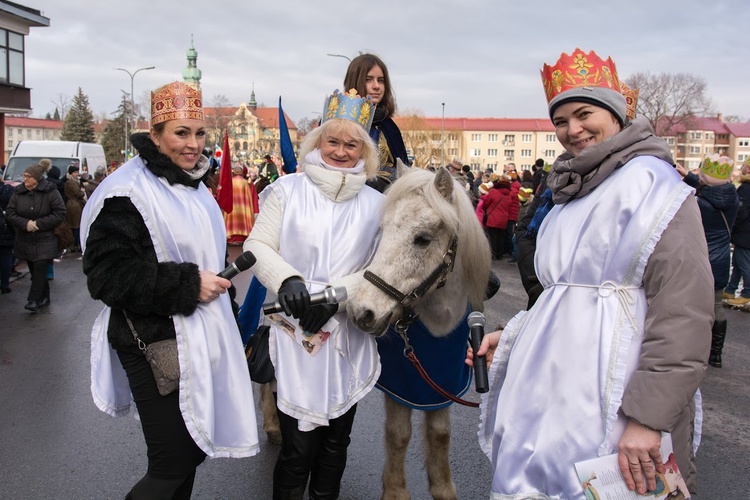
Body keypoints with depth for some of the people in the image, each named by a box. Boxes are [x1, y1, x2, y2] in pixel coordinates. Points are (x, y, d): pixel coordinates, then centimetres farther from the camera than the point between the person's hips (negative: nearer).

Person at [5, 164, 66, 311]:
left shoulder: (50, 192, -9)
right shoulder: (18, 192, 2)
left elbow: (60, 213, -11)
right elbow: (9, 213, 1)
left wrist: (39, 223, -17)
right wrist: (25, 223, -17)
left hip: (45, 240, -4)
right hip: (25, 240, 4)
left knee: (40, 268, -11)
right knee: (33, 269, 9)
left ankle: (34, 300, -5)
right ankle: (44, 298, 22)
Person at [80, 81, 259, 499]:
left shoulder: (194, 187, 12)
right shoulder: (129, 193, -15)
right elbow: (106, 275, -22)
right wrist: (187, 285, -23)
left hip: (200, 339, 8)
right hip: (157, 346, -8)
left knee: (194, 449, 16)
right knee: (173, 464, -2)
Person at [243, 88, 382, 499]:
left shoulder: (375, 203, 5)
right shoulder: (287, 190, 1)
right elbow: (258, 247, -3)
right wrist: (287, 281, -22)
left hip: (349, 336, 3)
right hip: (296, 332, -2)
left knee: (336, 441, 16)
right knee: (299, 446, 0)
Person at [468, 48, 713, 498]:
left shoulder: (650, 182, -11)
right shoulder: (574, 192, 16)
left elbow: (684, 313, -19)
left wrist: (648, 416, -22)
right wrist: (511, 337, 14)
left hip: (606, 394, -8)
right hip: (549, 388, 8)